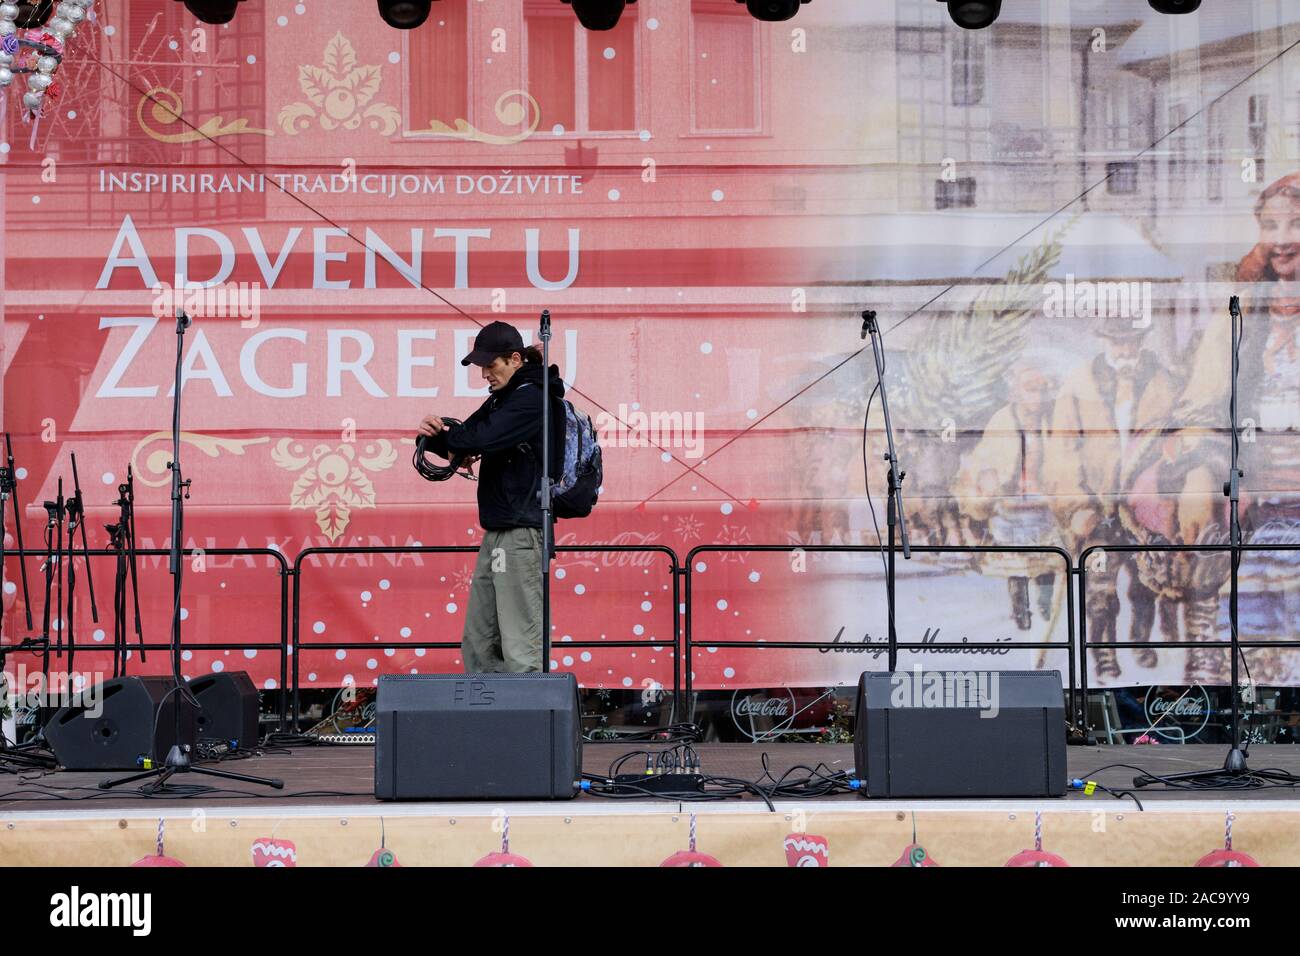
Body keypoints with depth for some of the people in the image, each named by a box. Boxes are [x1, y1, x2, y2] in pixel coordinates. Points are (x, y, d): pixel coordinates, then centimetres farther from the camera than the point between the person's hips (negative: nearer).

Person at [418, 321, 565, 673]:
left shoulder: (532, 399, -10)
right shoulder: (503, 398, 20)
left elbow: (481, 439, -21)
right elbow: (462, 442, 20)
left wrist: (443, 433, -1)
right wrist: (438, 434, -4)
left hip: (521, 531, -10)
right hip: (497, 531, 10)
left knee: (521, 649, -11)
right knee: (478, 643, 10)